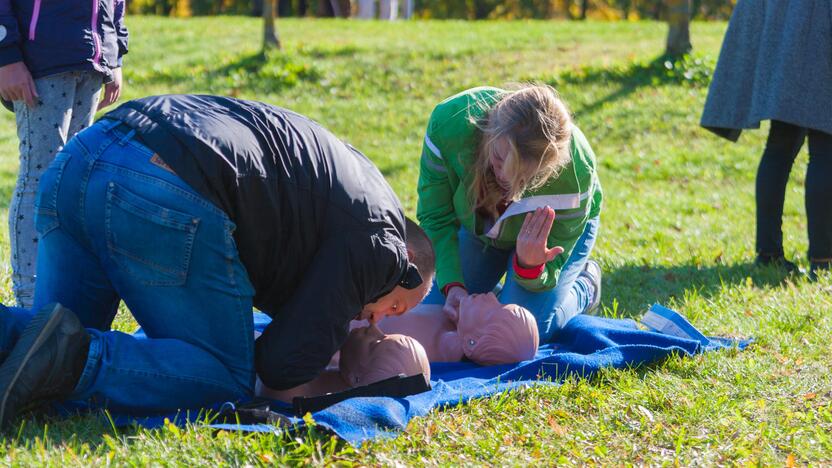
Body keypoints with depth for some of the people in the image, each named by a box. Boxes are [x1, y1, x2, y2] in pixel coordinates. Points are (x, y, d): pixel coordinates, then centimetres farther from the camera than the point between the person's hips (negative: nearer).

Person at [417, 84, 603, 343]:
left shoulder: (576, 173, -44)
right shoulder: (450, 121, -40)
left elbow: (547, 271, -32)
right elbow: (436, 218, -23)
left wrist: (529, 268, -57)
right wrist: (452, 285, -35)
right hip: (480, 223, 3)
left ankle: (583, 288, 12)